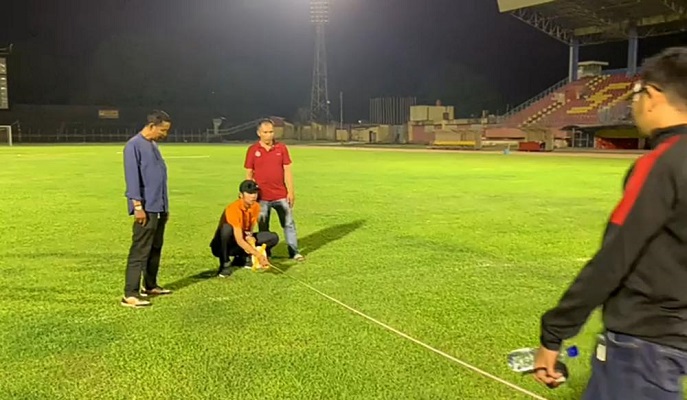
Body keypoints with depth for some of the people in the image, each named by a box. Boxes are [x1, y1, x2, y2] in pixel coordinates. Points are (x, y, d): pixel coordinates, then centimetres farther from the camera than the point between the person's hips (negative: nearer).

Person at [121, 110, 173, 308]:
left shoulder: (153, 146, 17)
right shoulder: (134, 145, -10)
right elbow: (132, 177, -16)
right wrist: (138, 205, -20)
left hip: (159, 208, 9)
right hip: (146, 208, -9)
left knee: (155, 249, 16)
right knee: (139, 251, -9)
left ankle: (150, 286, 28)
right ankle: (130, 294, -7)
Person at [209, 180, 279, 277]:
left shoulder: (256, 206, -7)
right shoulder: (234, 209, -28)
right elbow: (239, 240, -35)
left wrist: (250, 235, -19)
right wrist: (258, 255, -44)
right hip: (222, 246, -6)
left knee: (273, 238, -10)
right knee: (227, 228, -39)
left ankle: (242, 258, -1)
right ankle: (225, 265, -21)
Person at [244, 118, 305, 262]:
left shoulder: (281, 148, 2)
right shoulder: (252, 150, 0)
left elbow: (287, 171, 2)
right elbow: (249, 174, 3)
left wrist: (291, 191, -2)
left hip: (281, 195, 1)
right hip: (262, 197, -1)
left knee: (289, 223, 6)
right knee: (263, 227, 7)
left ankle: (294, 252, 15)